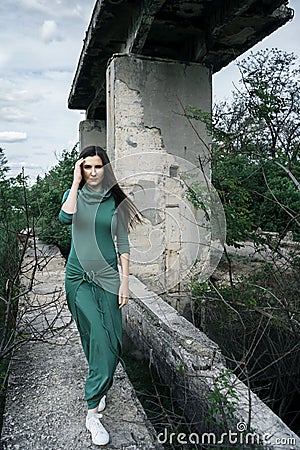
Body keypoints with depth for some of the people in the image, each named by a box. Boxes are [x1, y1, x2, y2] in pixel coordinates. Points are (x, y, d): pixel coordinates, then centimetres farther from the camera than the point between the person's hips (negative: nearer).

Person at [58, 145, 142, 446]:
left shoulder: (115, 200, 2)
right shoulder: (74, 195, 3)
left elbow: (123, 243, 2)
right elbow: (65, 218, -22)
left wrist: (125, 282, -3)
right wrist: (76, 181, -14)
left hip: (107, 276, 1)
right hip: (78, 277, 0)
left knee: (107, 339, 1)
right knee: (98, 336, -6)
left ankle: (93, 410, 20)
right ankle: (98, 394, 16)